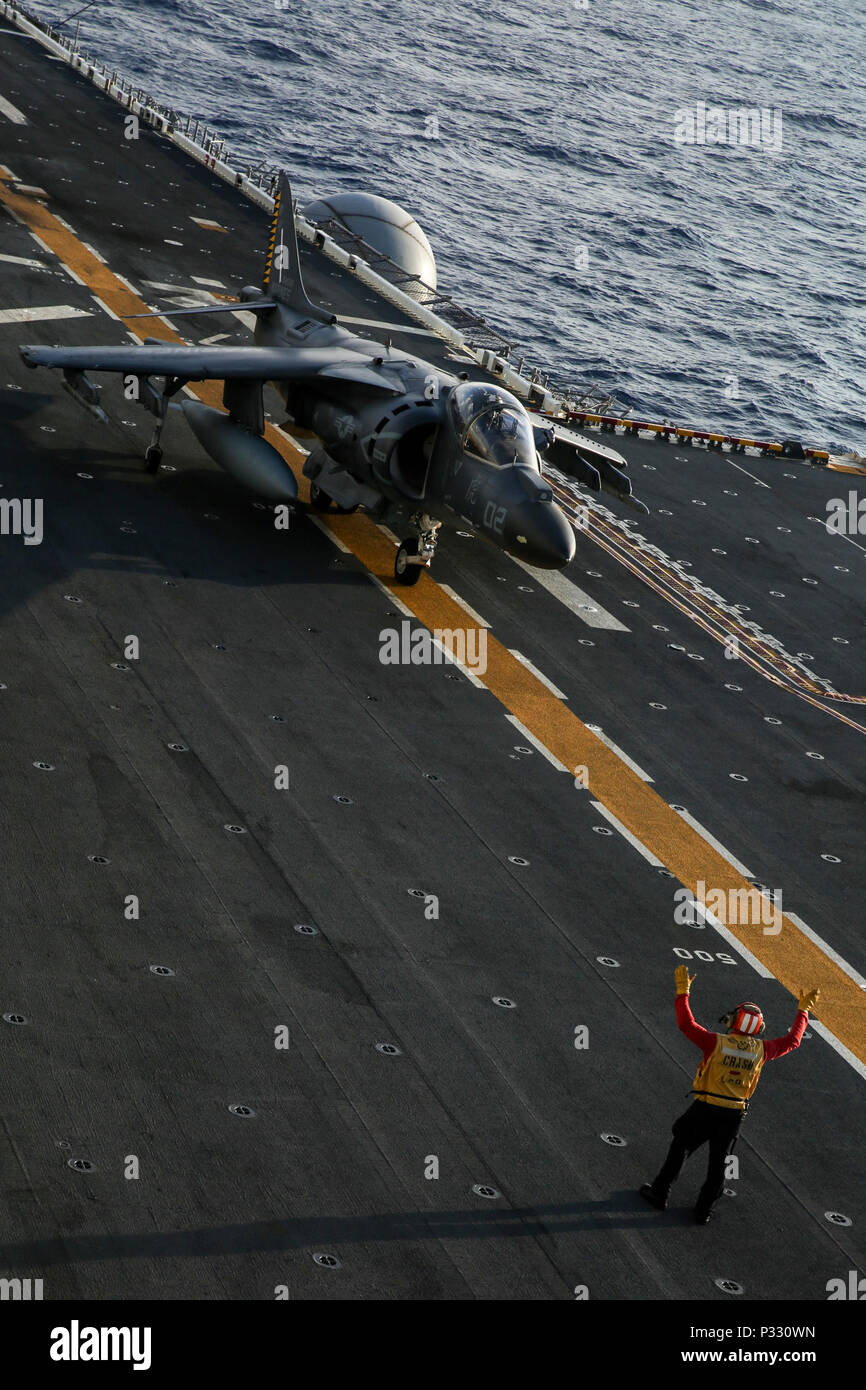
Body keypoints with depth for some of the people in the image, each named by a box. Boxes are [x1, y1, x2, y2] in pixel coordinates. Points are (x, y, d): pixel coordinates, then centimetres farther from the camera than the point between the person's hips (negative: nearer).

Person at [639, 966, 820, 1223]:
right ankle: (703, 1210, 20)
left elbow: (687, 1024, -13)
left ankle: (660, 1192, 23)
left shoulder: (717, 1043, -13)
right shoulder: (760, 1050, -2)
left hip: (705, 1108, -3)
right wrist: (803, 1011, 22)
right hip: (734, 1114, 3)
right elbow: (791, 1041, 12)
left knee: (680, 1147, 16)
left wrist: (683, 991, -7)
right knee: (717, 1162, 14)